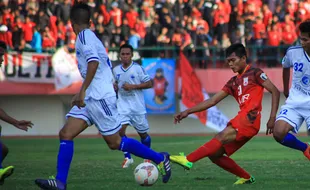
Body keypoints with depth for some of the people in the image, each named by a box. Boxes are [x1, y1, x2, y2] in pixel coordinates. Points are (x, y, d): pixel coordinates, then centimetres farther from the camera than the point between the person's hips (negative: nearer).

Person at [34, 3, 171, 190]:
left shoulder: (84, 36, -10)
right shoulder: (92, 37, 18)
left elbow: (94, 62, -26)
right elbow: (106, 66, 24)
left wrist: (83, 90, -27)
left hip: (100, 98, -10)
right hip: (91, 98, 10)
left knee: (115, 143, -1)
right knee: (65, 134, -2)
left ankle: (160, 158, 11)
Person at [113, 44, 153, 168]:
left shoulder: (138, 69, -6)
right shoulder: (116, 70, 7)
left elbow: (149, 84, -7)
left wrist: (133, 86, -16)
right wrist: (114, 87, 1)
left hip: (137, 105, -3)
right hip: (123, 105, 3)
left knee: (142, 133, 9)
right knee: (120, 130, -16)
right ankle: (127, 157, -3)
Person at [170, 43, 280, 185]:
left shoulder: (254, 73, 6)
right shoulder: (233, 82, 25)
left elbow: (275, 92, 0)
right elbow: (213, 101, 21)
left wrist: (272, 118, -11)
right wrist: (188, 112, 12)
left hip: (250, 119, -8)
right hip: (241, 120, 8)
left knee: (221, 138, -27)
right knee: (214, 154, 0)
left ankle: (187, 160, -40)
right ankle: (246, 177, 7)